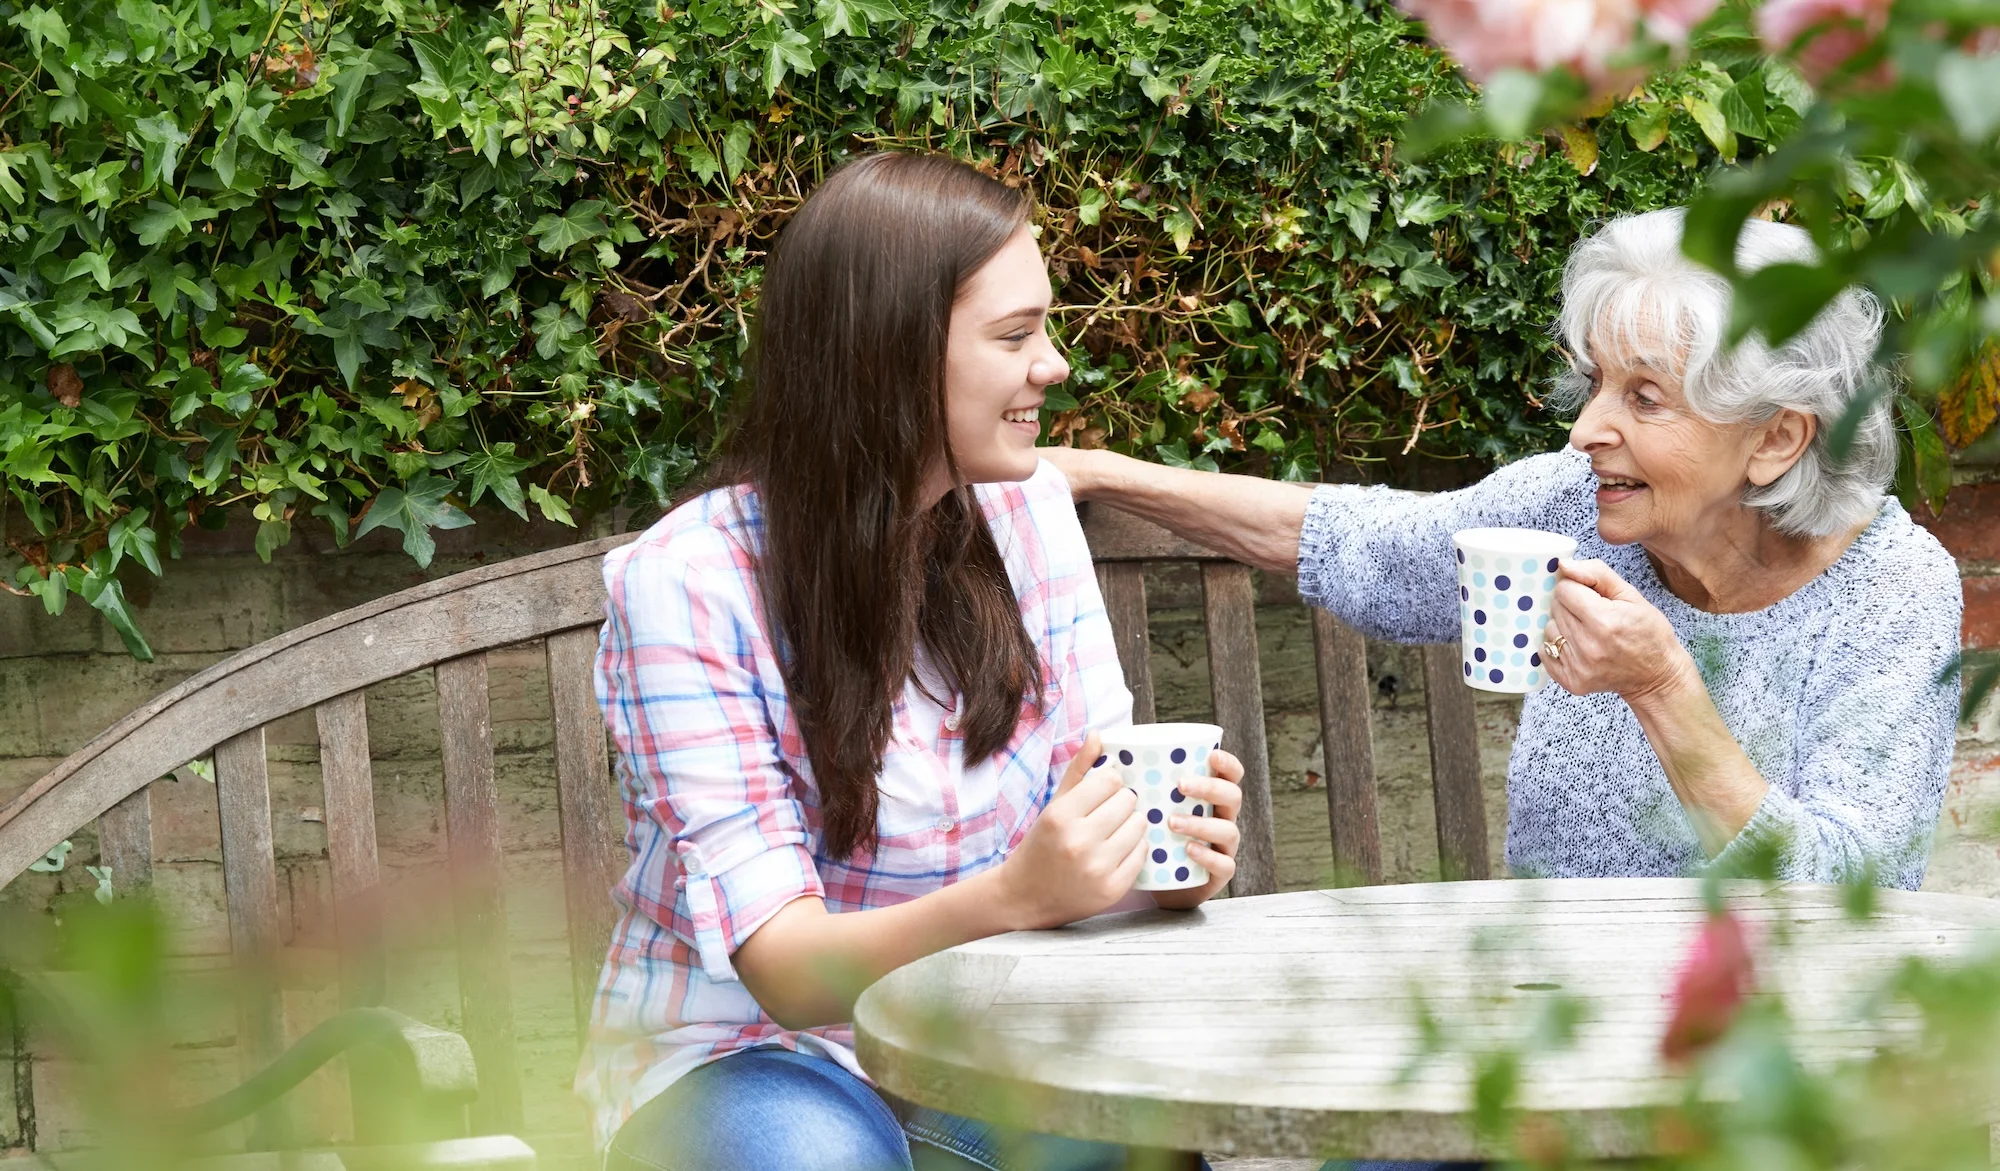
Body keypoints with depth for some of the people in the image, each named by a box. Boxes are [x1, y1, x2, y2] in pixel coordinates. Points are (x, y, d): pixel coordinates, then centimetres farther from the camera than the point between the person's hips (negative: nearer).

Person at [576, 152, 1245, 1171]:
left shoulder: (1026, 511, 2)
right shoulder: (682, 587, -16)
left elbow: (1097, 784, 2)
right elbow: (785, 967, -21)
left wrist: (1167, 856, -24)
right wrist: (1013, 897, -40)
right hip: (743, 1059, -5)